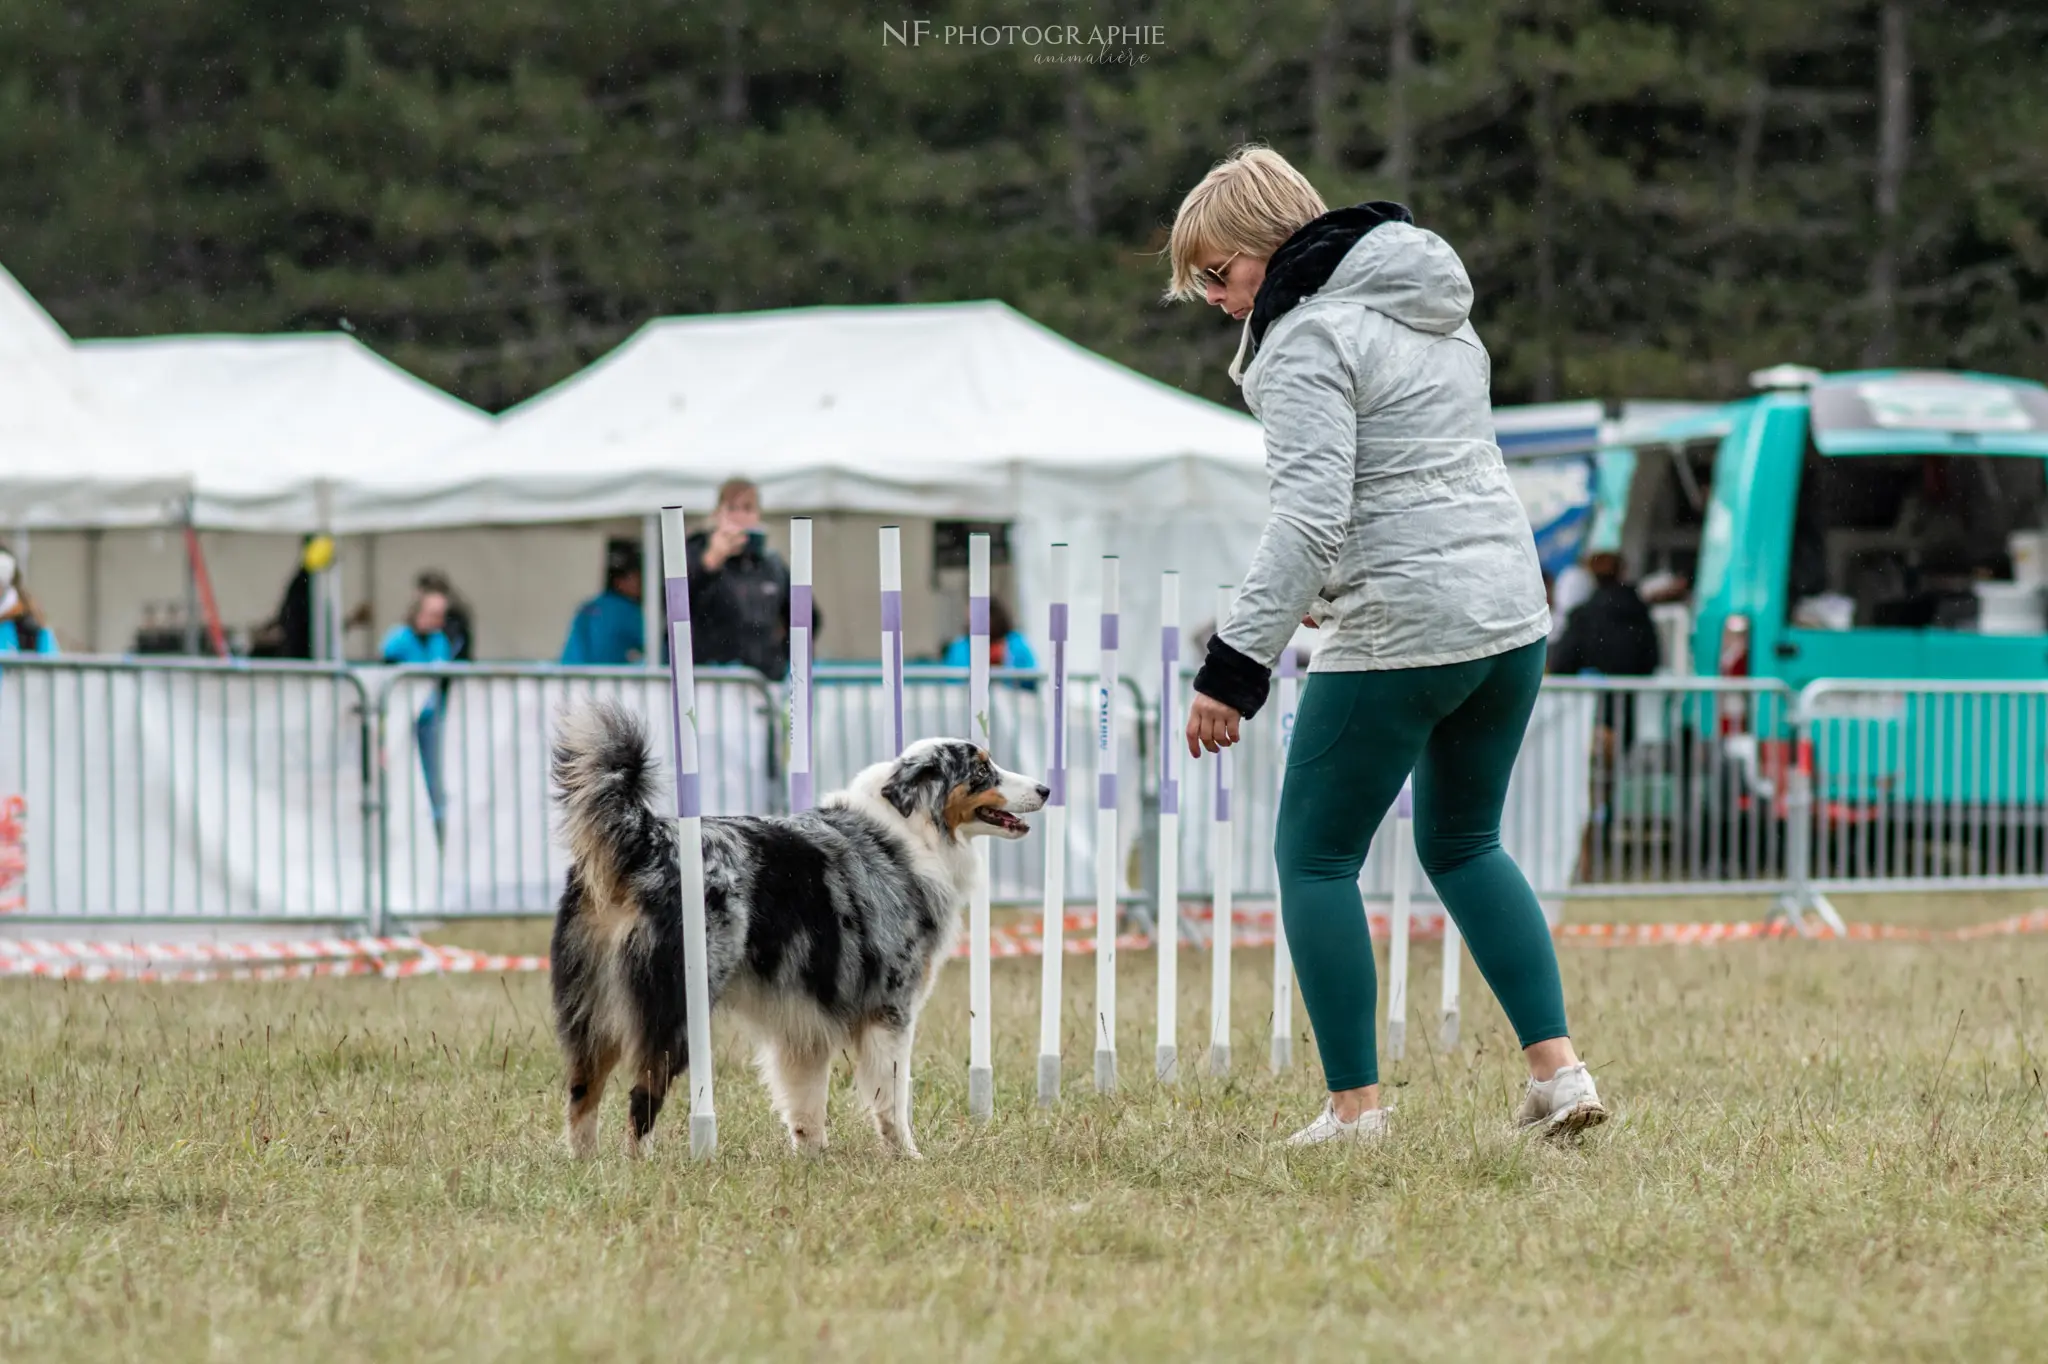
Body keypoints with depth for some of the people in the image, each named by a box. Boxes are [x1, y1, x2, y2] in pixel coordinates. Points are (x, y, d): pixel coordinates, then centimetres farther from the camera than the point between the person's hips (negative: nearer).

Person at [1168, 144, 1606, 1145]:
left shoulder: (1308, 338, -12)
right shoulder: (1433, 308, 15)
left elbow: (1309, 514, -23)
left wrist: (1236, 664, -25)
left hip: (1399, 636, -9)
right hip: (1511, 611, 9)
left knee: (1315, 857, 4)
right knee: (1462, 845, 22)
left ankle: (1354, 1107, 2)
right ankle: (1557, 1069, 13)